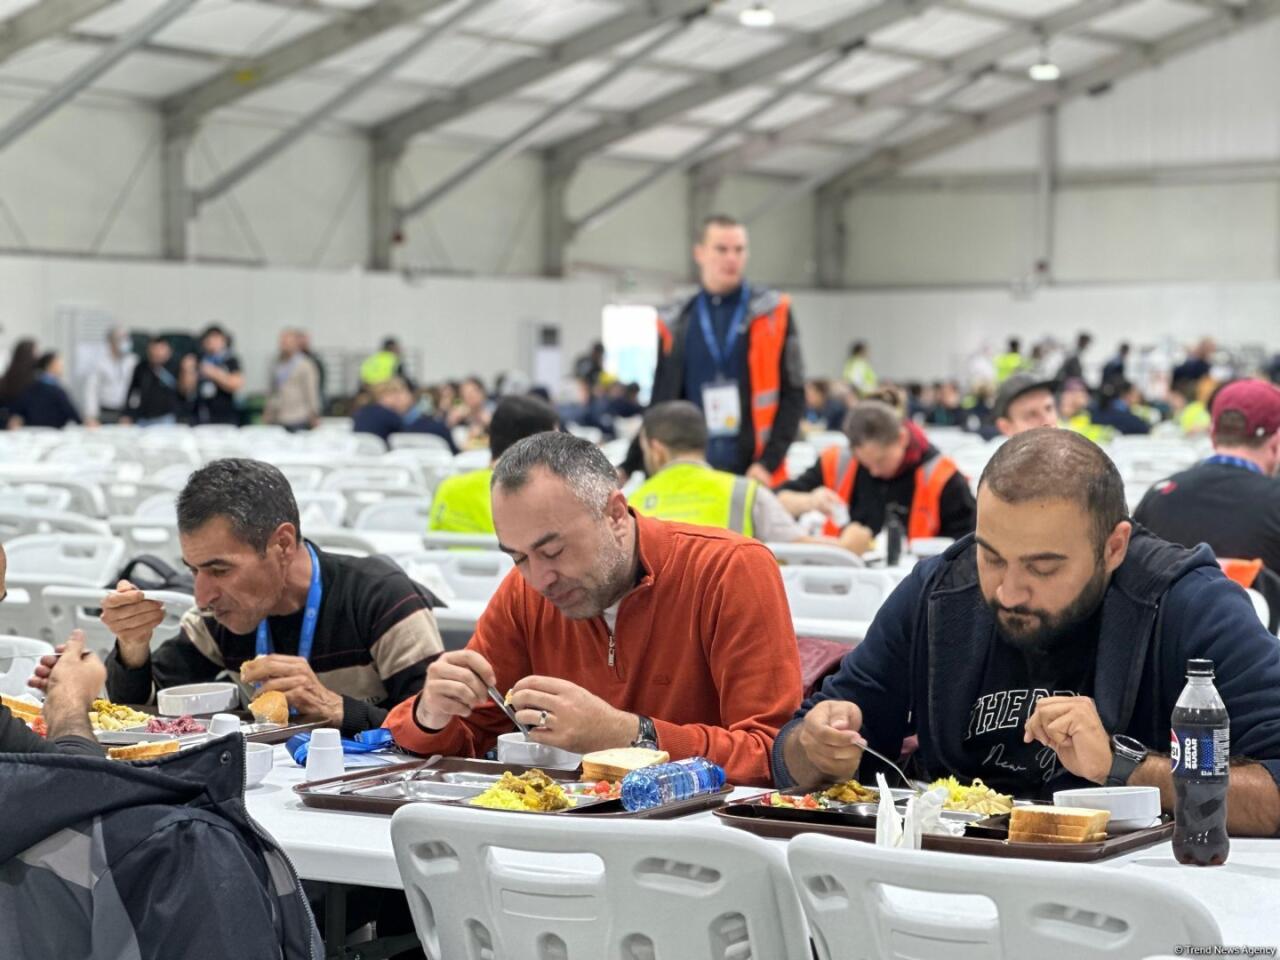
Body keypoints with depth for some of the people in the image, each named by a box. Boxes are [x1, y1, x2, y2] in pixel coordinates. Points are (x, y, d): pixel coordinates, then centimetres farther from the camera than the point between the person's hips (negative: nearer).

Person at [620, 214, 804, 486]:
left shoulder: (773, 313, 2)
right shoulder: (674, 325, 8)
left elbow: (792, 393, 1)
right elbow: (661, 405, 14)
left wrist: (769, 462, -10)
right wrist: (629, 467, 6)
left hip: (754, 475, -2)